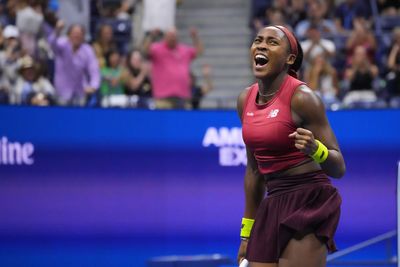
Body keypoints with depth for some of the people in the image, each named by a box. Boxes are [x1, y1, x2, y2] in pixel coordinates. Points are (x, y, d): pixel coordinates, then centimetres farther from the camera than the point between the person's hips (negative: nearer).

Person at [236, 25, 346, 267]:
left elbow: (338, 168, -10)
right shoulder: (246, 100, 8)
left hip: (309, 202, -7)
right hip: (273, 205, 7)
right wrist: (247, 233, 20)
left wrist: (314, 149, -31)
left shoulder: (301, 97, -11)